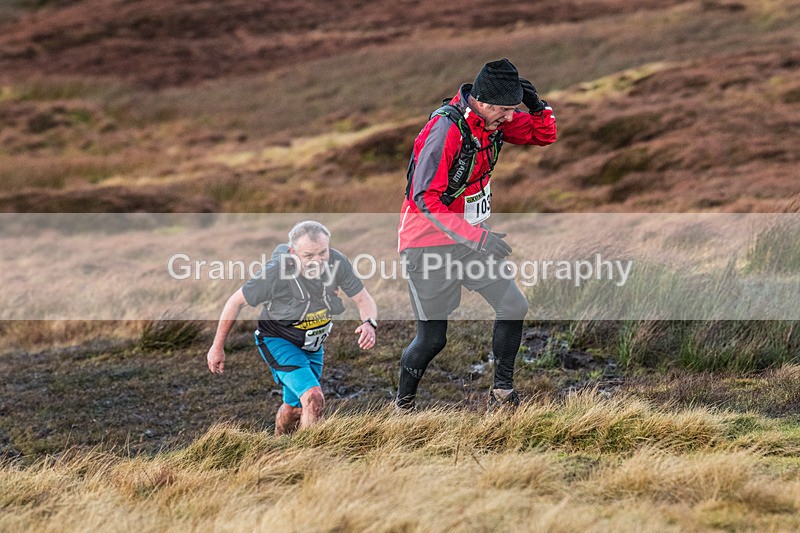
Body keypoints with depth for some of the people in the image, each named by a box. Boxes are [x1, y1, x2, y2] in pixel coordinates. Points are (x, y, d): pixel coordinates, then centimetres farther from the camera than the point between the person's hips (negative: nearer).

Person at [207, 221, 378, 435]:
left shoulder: (337, 262, -22)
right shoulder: (276, 272, -32)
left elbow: (364, 300, -11)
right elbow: (236, 301, -18)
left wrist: (369, 324, -35)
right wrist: (218, 347, -11)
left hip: (313, 344, 5)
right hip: (278, 340, -5)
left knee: (295, 408, 21)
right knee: (314, 399, -25)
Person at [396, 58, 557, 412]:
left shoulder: (493, 119, -4)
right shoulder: (446, 130, -28)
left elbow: (544, 135, 9)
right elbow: (425, 197, -30)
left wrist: (537, 105, -14)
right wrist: (476, 237, -35)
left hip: (472, 236, 7)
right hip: (430, 243, -7)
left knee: (514, 306, -3)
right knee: (432, 339, -1)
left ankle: (502, 394, 9)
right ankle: (403, 405, 23)